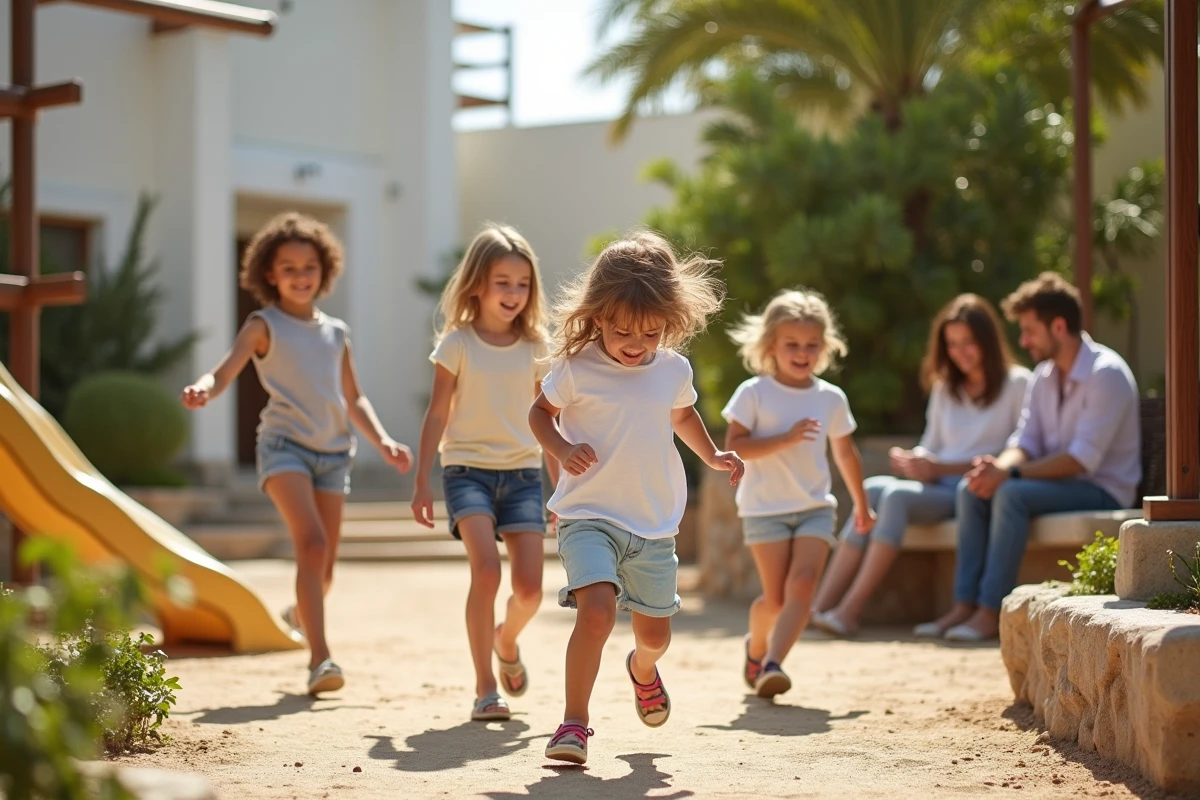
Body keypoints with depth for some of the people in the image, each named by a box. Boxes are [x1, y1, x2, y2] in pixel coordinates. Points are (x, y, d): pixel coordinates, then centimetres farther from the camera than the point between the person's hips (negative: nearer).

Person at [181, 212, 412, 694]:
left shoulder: (336, 333, 14)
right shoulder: (265, 325, 1)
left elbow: (353, 399, 21)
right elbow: (225, 371, -13)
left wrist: (383, 441, 6)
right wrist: (204, 390, -36)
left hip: (334, 452, 5)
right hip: (285, 445, -5)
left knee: (324, 568, 8)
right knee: (312, 543, -24)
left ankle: (300, 614, 43)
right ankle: (319, 659, -25)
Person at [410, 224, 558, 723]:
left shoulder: (535, 348, 6)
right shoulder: (457, 344, -1)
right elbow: (438, 414, 2)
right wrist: (422, 482, -1)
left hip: (523, 471, 3)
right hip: (468, 468, -3)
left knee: (529, 587, -7)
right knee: (486, 570, -21)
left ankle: (507, 641, 29)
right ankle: (485, 689, -11)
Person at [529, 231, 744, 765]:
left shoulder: (674, 369, 3)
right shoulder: (576, 367, -9)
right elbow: (540, 412, 5)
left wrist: (712, 455, 15)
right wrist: (562, 449, -13)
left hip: (655, 526, 4)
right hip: (589, 517, -4)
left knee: (655, 631, 15)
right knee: (597, 610, -26)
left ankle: (642, 668, 52)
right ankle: (574, 723, -16)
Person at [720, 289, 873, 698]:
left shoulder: (832, 398, 6)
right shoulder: (754, 393, -6)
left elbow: (845, 453, 19)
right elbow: (734, 447, -14)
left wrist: (861, 504, 27)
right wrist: (786, 439, -23)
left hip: (815, 507, 3)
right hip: (765, 509, -3)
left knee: (802, 586, -17)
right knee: (776, 598, -2)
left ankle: (772, 664, -23)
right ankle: (755, 646, 29)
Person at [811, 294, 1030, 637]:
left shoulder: (1017, 384, 3)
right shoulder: (945, 389, 24)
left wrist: (943, 468, -14)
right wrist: (914, 461, -3)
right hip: (939, 490, 6)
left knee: (897, 495, -30)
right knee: (875, 488, -26)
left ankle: (848, 613, -35)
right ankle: (820, 606, -35)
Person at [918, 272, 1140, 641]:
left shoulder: (1106, 374, -18)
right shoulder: (1044, 375, 10)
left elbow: (1082, 459, -24)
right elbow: (1026, 442, 8)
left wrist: (1011, 473, -27)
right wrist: (998, 465, -16)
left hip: (1103, 489, -8)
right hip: (1059, 482, 8)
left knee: (1012, 494, -30)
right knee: (970, 490, -10)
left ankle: (990, 613, -27)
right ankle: (965, 605, -14)